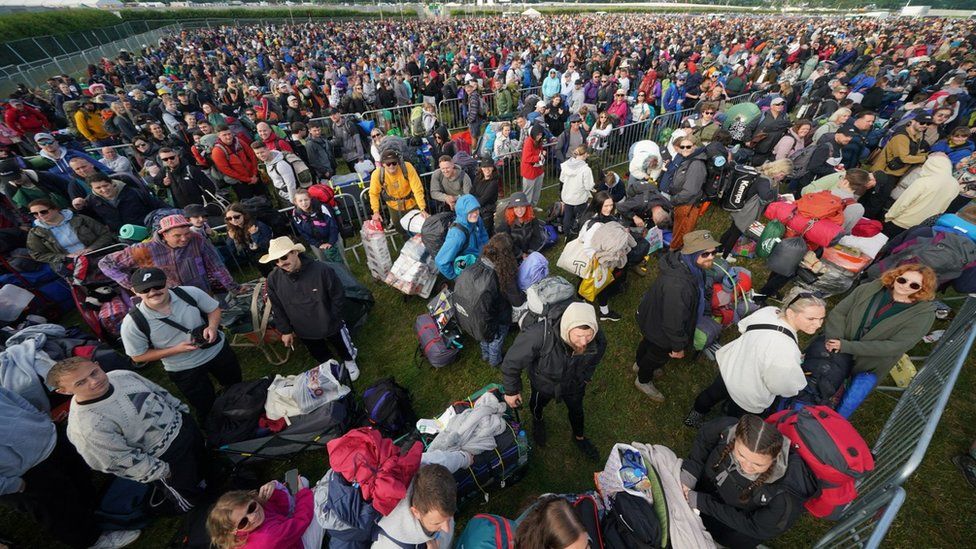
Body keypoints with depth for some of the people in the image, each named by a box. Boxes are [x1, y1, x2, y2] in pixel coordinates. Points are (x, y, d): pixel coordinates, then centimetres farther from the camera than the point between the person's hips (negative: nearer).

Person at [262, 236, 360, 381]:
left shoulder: (322, 270, -29)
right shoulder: (273, 279, -17)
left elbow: (338, 296, -16)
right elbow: (277, 308, -2)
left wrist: (332, 319, -11)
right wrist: (285, 330, 2)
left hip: (331, 325, -3)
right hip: (303, 330, 3)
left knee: (343, 349, 23)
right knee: (320, 356, 27)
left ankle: (349, 362, 55)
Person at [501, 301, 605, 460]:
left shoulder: (598, 340, -34)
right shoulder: (540, 335, -48)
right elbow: (512, 361, -31)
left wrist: (586, 377, 11)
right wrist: (511, 390, -18)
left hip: (574, 383, 2)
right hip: (543, 383, -1)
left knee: (576, 410, 31)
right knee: (538, 405, 31)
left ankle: (579, 437, 65)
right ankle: (537, 421, 69)